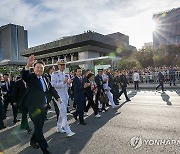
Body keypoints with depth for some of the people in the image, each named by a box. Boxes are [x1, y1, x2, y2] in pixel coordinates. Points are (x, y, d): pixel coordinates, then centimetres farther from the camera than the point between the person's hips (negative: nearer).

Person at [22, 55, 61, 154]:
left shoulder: (45, 79, 9)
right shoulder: (30, 77, -8)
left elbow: (51, 89, 16)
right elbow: (24, 76, -30)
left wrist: (57, 97, 8)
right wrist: (28, 65, -47)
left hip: (43, 106, 7)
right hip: (34, 107, -6)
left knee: (40, 126, 19)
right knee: (38, 127, -1)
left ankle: (33, 141, 42)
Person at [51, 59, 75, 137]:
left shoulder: (66, 75, 14)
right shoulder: (54, 74, -6)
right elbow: (53, 85, -15)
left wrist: (69, 83, -3)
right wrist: (63, 82, -20)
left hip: (65, 95, 7)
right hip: (59, 95, -7)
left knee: (62, 112, 14)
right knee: (64, 112, -11)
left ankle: (59, 128, 28)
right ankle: (68, 131, -7)